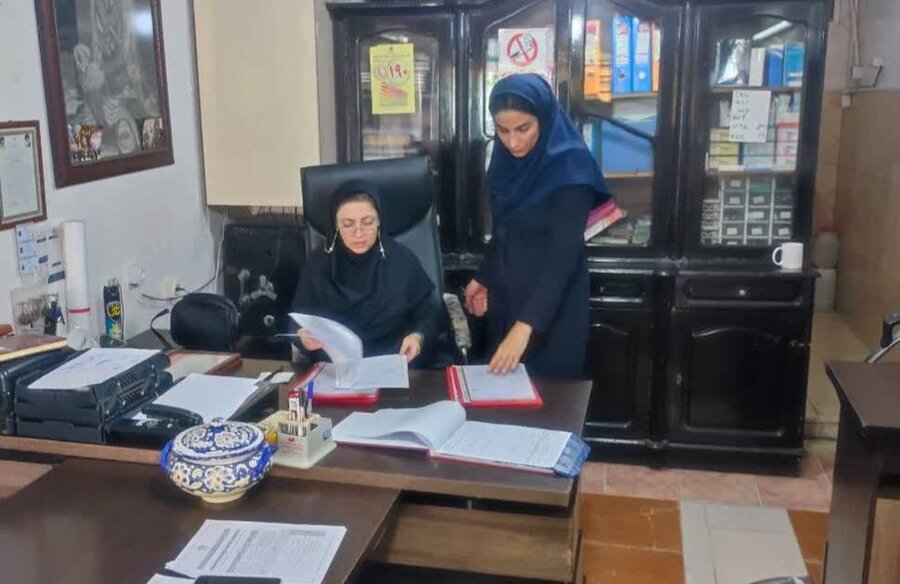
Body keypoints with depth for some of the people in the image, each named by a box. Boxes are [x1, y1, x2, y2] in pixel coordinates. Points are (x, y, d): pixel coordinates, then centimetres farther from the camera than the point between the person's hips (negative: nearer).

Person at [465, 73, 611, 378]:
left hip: (550, 306, -6)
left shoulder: (570, 168, -20)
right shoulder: (506, 160, 1)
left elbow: (564, 254, -26)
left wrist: (525, 324, -33)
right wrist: (483, 277, 19)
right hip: (506, 296, 7)